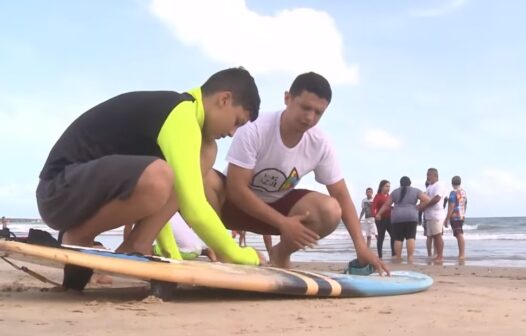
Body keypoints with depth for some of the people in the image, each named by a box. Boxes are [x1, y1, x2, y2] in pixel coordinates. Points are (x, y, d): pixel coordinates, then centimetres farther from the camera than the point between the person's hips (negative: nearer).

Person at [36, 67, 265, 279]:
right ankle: (76, 240, -11)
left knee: (206, 152, 1)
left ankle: (134, 250, -3)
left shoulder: (172, 111, 13)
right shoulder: (181, 115, -18)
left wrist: (172, 255, 17)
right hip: (60, 190, -9)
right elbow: (194, 210, -23)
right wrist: (237, 255, -9)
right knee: (156, 180, -40)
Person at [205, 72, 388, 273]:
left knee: (330, 211, -25)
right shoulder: (254, 130, -27)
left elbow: (342, 197, -10)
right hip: (234, 202, -3)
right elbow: (236, 189, -26)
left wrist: (360, 245, -21)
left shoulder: (320, 144, -15)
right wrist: (283, 223, -30)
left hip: (277, 205, 4)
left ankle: (280, 254, 3)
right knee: (206, 180, -38)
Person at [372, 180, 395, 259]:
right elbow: (373, 208, -13)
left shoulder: (389, 196, 14)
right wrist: (375, 215, -30)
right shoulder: (378, 196, -5)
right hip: (381, 219, -6)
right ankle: (380, 256, 4)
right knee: (381, 237, -2)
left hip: (389, 219, 6)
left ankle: (394, 254, 6)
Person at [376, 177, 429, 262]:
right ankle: (410, 257, -12)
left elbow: (386, 205, 12)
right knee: (410, 237, -4)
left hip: (397, 218, 1)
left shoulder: (395, 192, 11)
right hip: (411, 217, -1)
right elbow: (427, 200, -1)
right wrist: (418, 207, 9)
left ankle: (398, 258, 3)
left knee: (398, 238, 2)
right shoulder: (416, 191, 9)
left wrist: (379, 213, 20)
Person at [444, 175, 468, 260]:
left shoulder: (454, 192, -13)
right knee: (460, 235, 13)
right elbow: (465, 205, 18)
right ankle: (461, 254, 16)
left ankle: (462, 254, -10)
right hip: (462, 217, 8)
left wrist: (447, 219, -15)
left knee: (459, 235, -9)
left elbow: (451, 207, -18)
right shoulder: (464, 192, 12)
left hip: (455, 217, -8)